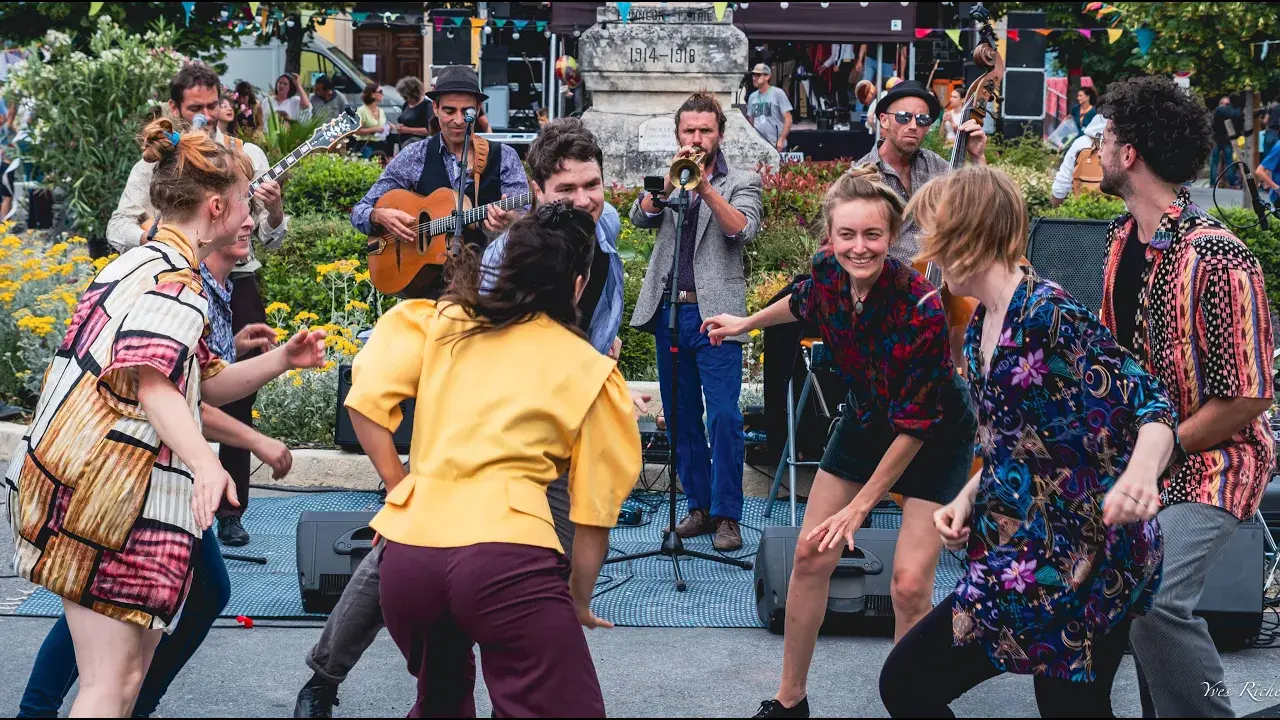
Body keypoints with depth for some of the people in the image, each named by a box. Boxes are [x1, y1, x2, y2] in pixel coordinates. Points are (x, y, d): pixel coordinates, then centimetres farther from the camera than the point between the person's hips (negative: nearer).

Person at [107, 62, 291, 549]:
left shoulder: (247, 157, 4)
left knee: (236, 405, 3)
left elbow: (270, 240, 2)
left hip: (236, 290, 0)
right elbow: (118, 227, 1)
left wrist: (274, 211, -20)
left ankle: (231, 514, 13)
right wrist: (155, 236, -19)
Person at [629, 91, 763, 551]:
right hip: (668, 311, 4)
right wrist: (671, 180, -16)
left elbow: (743, 230, -11)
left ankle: (727, 516, -5)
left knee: (724, 416, -10)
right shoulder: (666, 183, 16)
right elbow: (641, 217, -2)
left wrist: (706, 187, -21)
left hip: (715, 315, -4)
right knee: (680, 417, 8)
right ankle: (699, 506, 18)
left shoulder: (741, 183, 7)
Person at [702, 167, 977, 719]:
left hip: (935, 436, -5)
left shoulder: (920, 306, -35)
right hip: (866, 417, 5)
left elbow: (914, 425, -27)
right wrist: (745, 323, 23)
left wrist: (860, 507, -22)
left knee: (909, 587, -13)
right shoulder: (827, 272, -20)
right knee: (811, 556, 6)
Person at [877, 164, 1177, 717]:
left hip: (1079, 563, -9)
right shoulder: (981, 329, 12)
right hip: (1017, 562, 9)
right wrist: (967, 500, 3)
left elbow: (1150, 404, -19)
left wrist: (1139, 474, -40)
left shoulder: (1048, 314, -15)